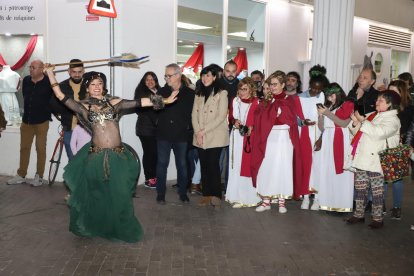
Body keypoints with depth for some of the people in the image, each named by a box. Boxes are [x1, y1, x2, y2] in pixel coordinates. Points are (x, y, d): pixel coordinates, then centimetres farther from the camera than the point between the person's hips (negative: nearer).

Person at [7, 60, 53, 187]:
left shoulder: (48, 82, -14)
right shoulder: (26, 80, 3)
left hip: (42, 121, -5)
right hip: (26, 120, 5)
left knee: (40, 149, 4)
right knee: (24, 148, 10)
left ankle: (39, 176, 13)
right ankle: (21, 175, 20)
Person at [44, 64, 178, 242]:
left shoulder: (114, 102, 6)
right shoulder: (84, 107, 6)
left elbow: (139, 103, -1)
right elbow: (60, 96, 3)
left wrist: (163, 101, -8)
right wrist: (50, 73, 3)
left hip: (117, 157, 0)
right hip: (95, 157, 0)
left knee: (118, 196, 6)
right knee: (94, 196, 12)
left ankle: (121, 230, 26)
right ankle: (91, 228, 35)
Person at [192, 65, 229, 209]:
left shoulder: (221, 93, -3)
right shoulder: (198, 94, 15)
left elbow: (221, 116, -11)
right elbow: (194, 114, 8)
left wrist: (204, 130, -13)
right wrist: (197, 132, -7)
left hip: (215, 136, -5)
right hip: (200, 137, 5)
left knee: (213, 165, -8)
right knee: (204, 166, 6)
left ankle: (216, 195, 0)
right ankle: (206, 194, 13)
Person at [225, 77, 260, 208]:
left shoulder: (257, 103, -6)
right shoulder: (235, 101, 9)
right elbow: (230, 116, 17)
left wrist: (252, 127, -19)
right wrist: (234, 121, -4)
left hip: (251, 138, -4)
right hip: (237, 137, 5)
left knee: (249, 166, -2)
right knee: (236, 167, 5)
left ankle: (250, 197, 8)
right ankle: (238, 197, 14)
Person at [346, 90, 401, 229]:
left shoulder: (392, 120, -7)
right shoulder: (371, 115, 15)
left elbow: (379, 132, -25)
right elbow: (357, 132, 18)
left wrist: (362, 121, -20)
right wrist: (355, 123, -3)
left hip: (375, 161, -7)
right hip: (361, 158, 7)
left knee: (376, 190, 2)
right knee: (360, 188, 12)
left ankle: (377, 218, 13)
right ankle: (359, 214, 23)